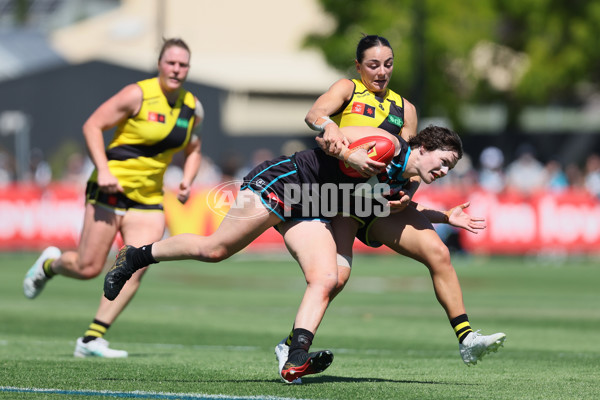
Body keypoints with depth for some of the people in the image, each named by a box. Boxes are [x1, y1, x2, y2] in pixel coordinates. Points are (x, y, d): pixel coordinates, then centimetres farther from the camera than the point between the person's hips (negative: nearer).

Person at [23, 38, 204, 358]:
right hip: (112, 188, -5)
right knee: (88, 268, -4)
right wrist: (103, 170, -21)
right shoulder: (138, 94, -12)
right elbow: (92, 126, -11)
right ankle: (50, 263, 31)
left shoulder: (193, 108, 7)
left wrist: (187, 181, 5)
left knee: (136, 269, -10)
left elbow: (192, 149, 24)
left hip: (149, 198, 5)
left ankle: (91, 339, -3)